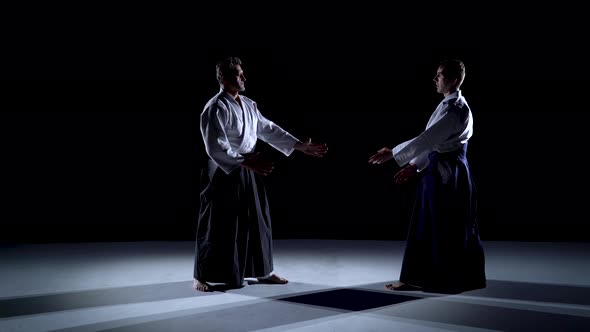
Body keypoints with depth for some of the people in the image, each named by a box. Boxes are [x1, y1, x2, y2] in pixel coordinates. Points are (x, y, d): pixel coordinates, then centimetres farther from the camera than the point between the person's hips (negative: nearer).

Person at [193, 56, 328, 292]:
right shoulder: (216, 108, -16)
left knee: (257, 221, 14)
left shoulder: (248, 104, 10)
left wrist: (301, 146, 12)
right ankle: (201, 277, 17)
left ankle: (262, 271, 29)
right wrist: (246, 162, -31)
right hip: (224, 173, -8)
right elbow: (216, 148, -22)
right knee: (218, 226, 0)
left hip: (247, 171, 8)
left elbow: (268, 129, 15)